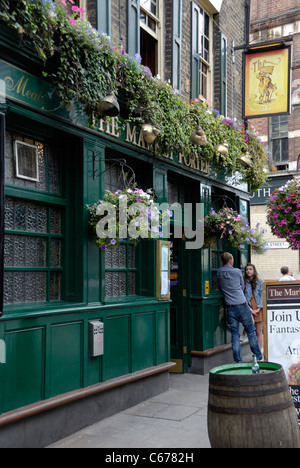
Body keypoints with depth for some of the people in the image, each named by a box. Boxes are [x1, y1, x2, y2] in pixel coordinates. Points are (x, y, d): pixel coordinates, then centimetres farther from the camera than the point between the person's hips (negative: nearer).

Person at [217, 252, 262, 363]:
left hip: (230, 307, 2)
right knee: (251, 332, 10)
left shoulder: (219, 272, 4)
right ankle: (258, 357, 17)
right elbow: (242, 287, 12)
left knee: (235, 335, 6)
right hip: (242, 305, -2)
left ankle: (238, 361, 5)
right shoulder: (237, 271, -1)